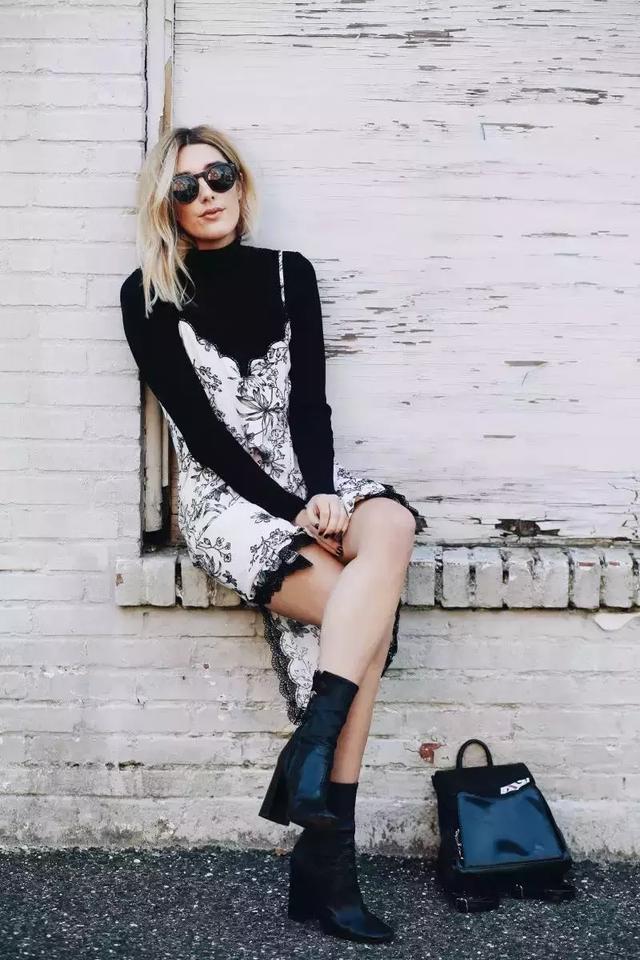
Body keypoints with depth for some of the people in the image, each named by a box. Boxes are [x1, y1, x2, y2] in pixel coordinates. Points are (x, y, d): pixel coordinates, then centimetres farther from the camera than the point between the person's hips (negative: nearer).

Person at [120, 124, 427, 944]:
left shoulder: (289, 274, 11)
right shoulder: (149, 297, 0)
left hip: (306, 475, 4)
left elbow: (309, 401, 3)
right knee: (368, 611, -27)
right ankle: (325, 862, -23)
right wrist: (292, 507, -15)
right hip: (224, 496, -4)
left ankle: (309, 756, -31)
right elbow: (200, 429, -7)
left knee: (391, 527, -31)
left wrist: (321, 491, -16)